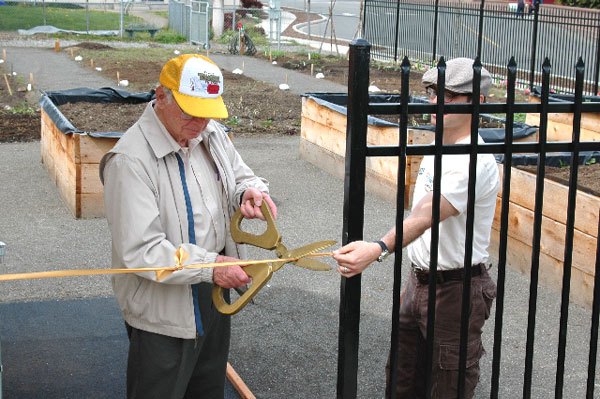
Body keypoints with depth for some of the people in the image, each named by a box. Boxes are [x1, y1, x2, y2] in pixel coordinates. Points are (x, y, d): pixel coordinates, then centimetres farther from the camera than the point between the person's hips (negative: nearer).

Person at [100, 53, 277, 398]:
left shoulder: (210, 134, 0)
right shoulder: (131, 160, -25)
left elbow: (241, 176, 16)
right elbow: (140, 251, -28)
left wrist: (250, 190, -9)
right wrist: (210, 265, -29)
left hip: (214, 298, 8)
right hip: (164, 313, -8)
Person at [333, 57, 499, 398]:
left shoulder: (475, 162, -23)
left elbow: (427, 214, -37)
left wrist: (379, 249, -51)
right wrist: (415, 278, 17)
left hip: (455, 290, -9)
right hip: (420, 280, 9)